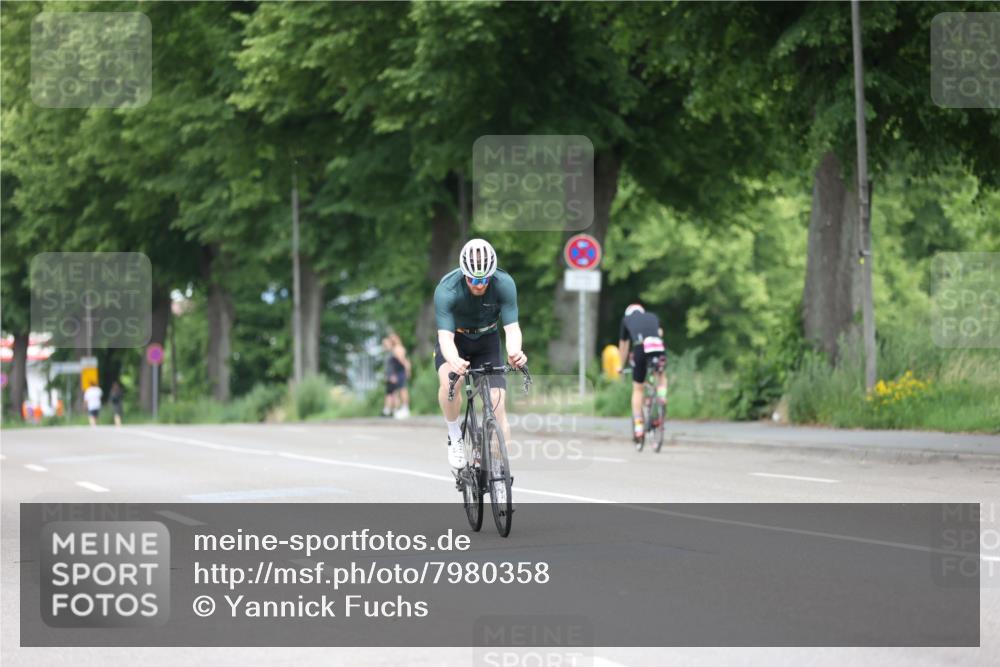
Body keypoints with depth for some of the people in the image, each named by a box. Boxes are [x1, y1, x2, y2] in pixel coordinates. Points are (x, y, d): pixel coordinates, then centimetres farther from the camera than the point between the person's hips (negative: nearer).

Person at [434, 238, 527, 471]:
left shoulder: (504, 284, -26)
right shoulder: (447, 290, -31)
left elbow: (511, 327, -32)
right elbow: (445, 335, -39)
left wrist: (514, 352, -55)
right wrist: (453, 360, -61)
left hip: (487, 342, 2)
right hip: (455, 342, -2)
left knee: (497, 404, -13)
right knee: (449, 380, -34)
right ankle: (455, 437, -11)